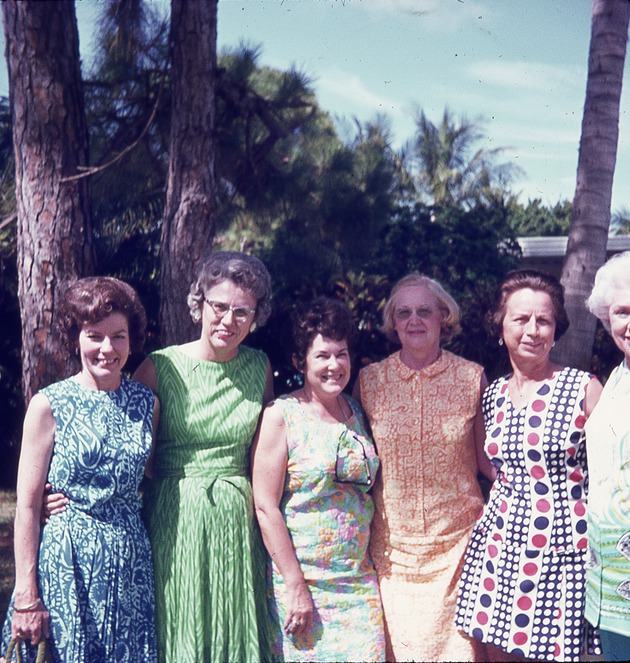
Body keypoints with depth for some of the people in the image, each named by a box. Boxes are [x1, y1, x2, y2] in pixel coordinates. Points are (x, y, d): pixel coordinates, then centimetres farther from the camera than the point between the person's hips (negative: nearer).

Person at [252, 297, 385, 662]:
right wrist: (295, 586, -14)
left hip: (358, 579, 5)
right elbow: (265, 507, -11)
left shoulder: (356, 412, 8)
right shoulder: (280, 416, -8)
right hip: (299, 578, -4)